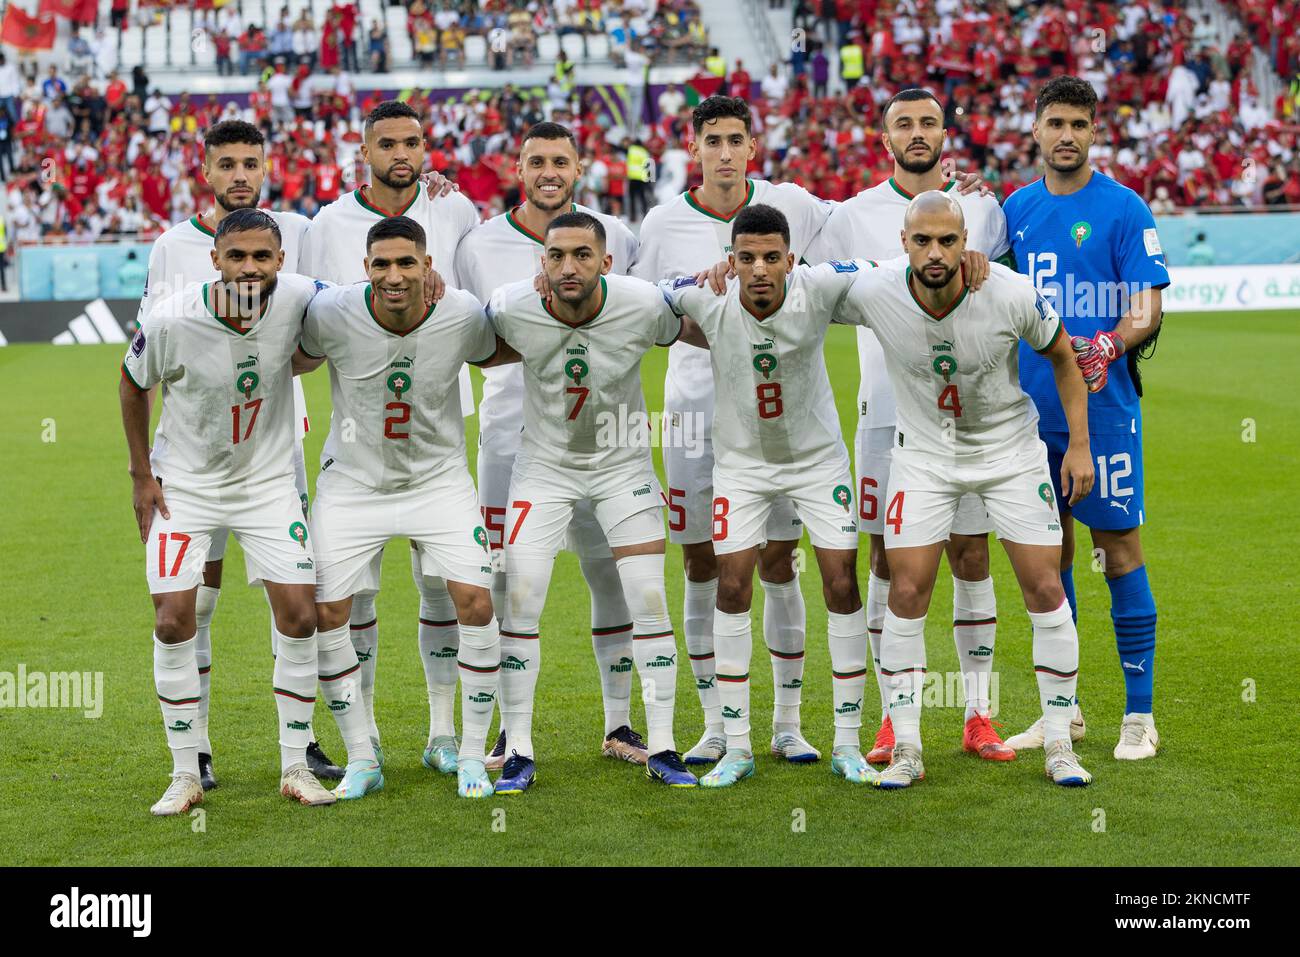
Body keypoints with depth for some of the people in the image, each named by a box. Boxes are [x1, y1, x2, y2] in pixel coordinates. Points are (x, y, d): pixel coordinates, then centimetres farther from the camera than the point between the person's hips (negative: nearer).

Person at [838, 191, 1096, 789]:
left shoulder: (1013, 296, -23)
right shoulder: (873, 292, -22)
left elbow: (1062, 356, -5)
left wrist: (1079, 444, -5)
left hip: (1010, 451, 0)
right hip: (925, 453, 1)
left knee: (1045, 589, -4)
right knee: (906, 594, -7)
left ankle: (1058, 745, 9)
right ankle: (906, 749, 5)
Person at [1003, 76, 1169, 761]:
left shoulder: (1122, 209, -3)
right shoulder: (1017, 209, 11)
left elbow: (1148, 308, -7)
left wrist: (1113, 345, -25)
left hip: (1103, 408, -5)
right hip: (1030, 409, 5)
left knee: (1118, 546, -3)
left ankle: (1139, 715, 4)